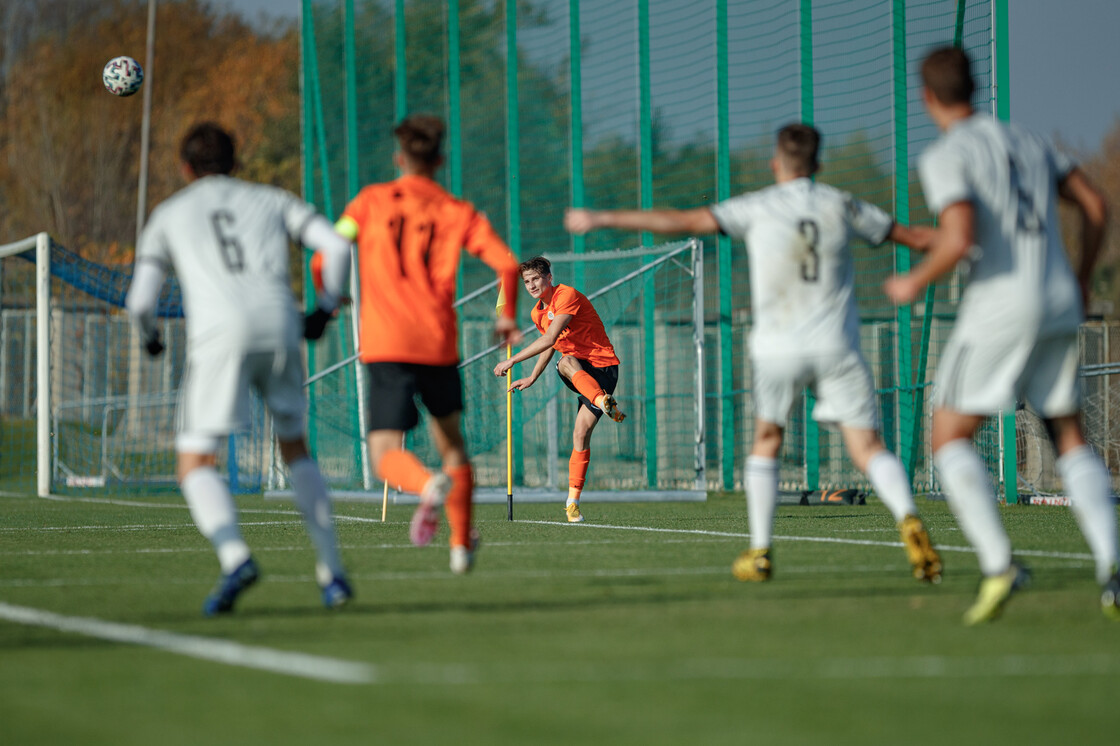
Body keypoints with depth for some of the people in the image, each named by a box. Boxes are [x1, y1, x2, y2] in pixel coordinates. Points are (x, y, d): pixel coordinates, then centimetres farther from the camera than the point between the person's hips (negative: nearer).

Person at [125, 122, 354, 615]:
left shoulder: (169, 214, 21)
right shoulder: (271, 201, 24)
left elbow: (141, 300, 13)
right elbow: (337, 245, 9)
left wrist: (150, 337, 34)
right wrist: (325, 309, 22)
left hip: (219, 336, -3)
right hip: (280, 329, 3)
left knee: (196, 464, 2)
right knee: (294, 448, 21)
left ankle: (234, 558, -24)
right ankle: (331, 570, 11)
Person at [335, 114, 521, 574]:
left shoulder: (371, 201, 4)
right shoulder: (457, 213, 6)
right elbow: (507, 264, -3)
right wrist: (507, 316, 13)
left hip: (384, 344, -2)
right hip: (438, 345, 2)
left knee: (386, 454, -4)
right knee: (450, 440, 22)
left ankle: (431, 486, -37)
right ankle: (461, 546, 21)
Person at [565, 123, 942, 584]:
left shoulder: (758, 208, 0)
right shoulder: (841, 206, 6)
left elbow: (679, 222, -6)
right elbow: (913, 235, 15)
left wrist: (600, 219, -2)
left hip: (778, 347, -1)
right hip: (837, 347, 1)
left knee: (766, 442, 20)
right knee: (868, 448, -4)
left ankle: (759, 553, 18)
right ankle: (908, 519, -31)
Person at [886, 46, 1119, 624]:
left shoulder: (945, 157, -6)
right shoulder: (1026, 142, 17)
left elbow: (960, 237, -20)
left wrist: (914, 284, -3)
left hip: (999, 308, -6)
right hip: (1059, 308, 6)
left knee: (949, 441, 3)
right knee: (1070, 443, 12)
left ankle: (998, 563, -15)